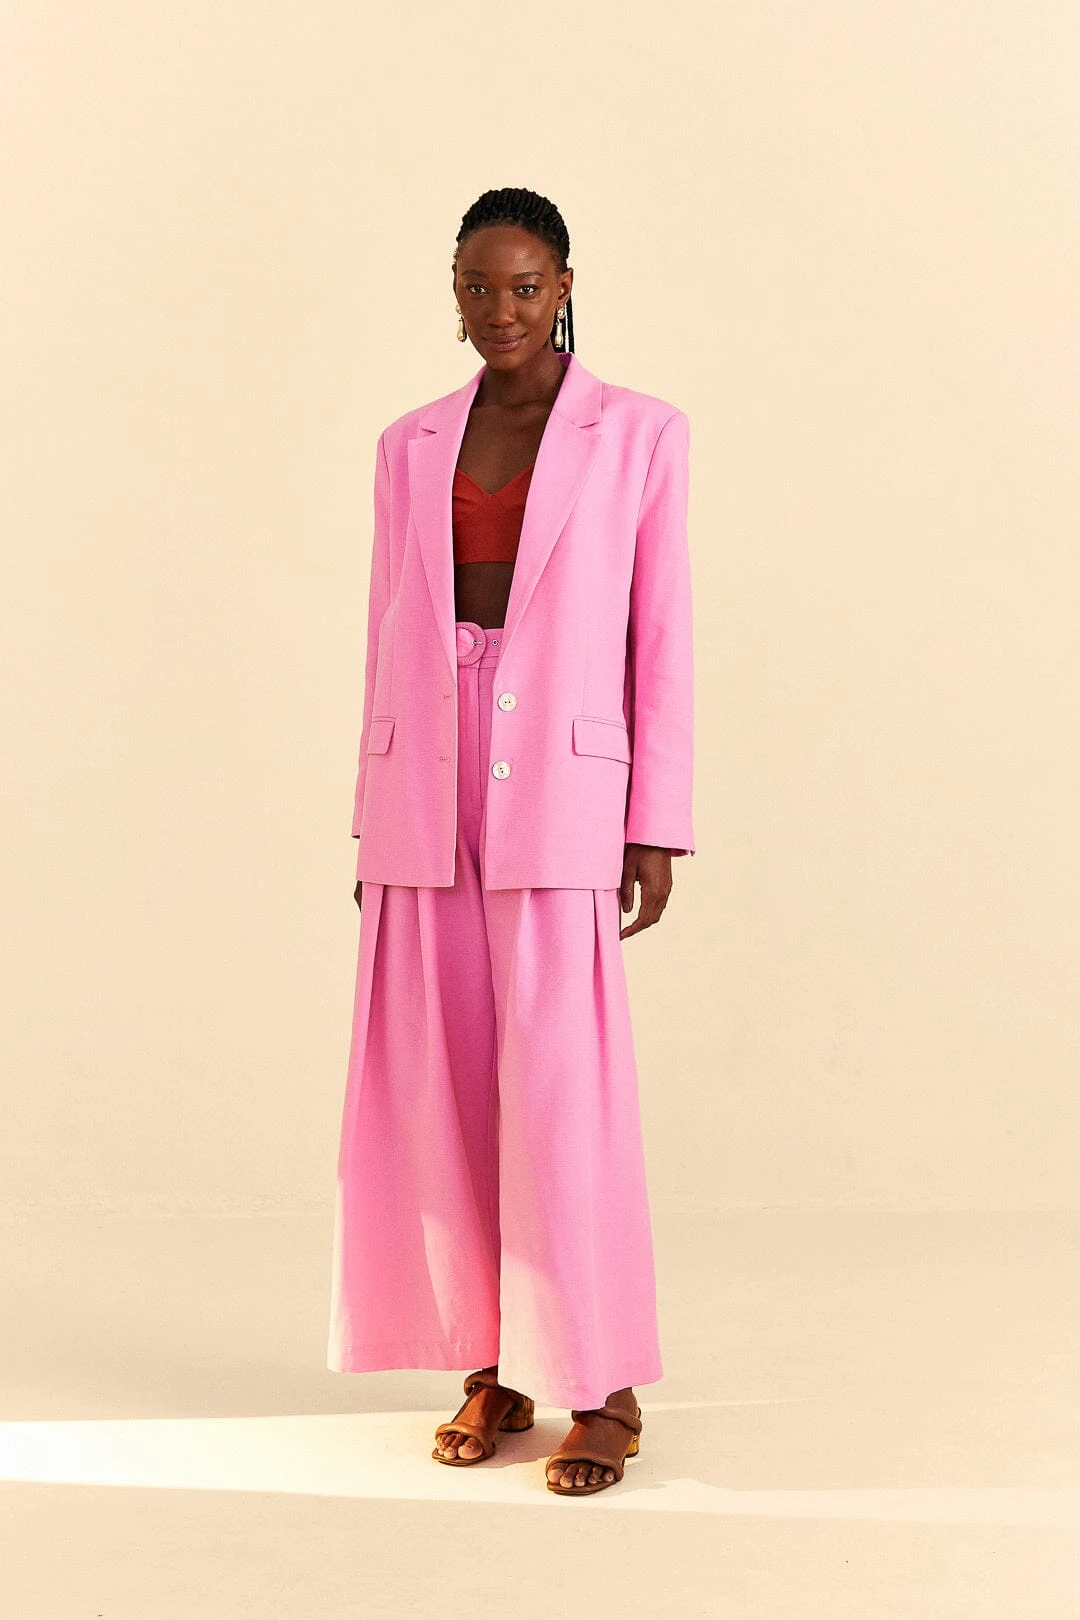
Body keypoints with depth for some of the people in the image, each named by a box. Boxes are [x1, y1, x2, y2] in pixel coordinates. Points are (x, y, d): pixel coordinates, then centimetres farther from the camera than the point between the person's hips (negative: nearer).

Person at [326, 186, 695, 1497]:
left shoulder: (640, 433, 2)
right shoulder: (410, 448, 12)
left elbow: (661, 638, 0)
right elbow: (391, 643, 13)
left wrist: (658, 830, -4)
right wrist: (372, 828, 10)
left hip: (558, 798, -4)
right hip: (426, 798, 4)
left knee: (563, 1090, -7)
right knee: (439, 1089, 5)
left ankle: (599, 1386, 7)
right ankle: (493, 1367, 18)